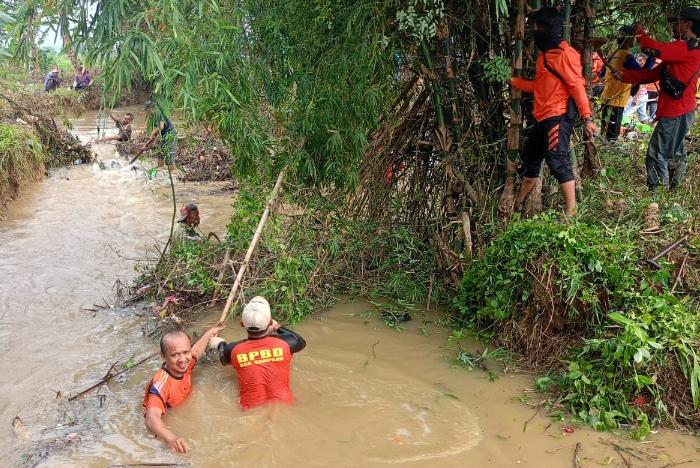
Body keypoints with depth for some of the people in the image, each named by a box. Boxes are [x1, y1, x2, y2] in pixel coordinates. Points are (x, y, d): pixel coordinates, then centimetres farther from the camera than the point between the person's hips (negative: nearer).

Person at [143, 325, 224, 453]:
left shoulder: (183, 367, -11)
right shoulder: (161, 384, -33)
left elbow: (196, 352, 14)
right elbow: (152, 419, -47)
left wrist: (209, 333, 28)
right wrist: (172, 439, -65)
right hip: (166, 427, -8)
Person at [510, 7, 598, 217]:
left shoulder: (564, 53, -12)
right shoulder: (545, 54, 17)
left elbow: (577, 86, -17)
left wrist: (587, 118, -21)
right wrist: (513, 80, 27)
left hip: (558, 117, -10)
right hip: (543, 118, 10)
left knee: (557, 161, -14)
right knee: (530, 157, 18)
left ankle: (571, 212, -10)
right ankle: (518, 202, 33)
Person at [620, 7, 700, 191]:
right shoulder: (685, 49, 18)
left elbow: (656, 50, -23)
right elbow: (654, 74, 15)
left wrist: (640, 33, -6)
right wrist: (625, 76, 9)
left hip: (676, 113, -11)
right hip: (680, 111, 11)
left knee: (657, 154, -8)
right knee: (674, 154, 17)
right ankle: (674, 192, 25)